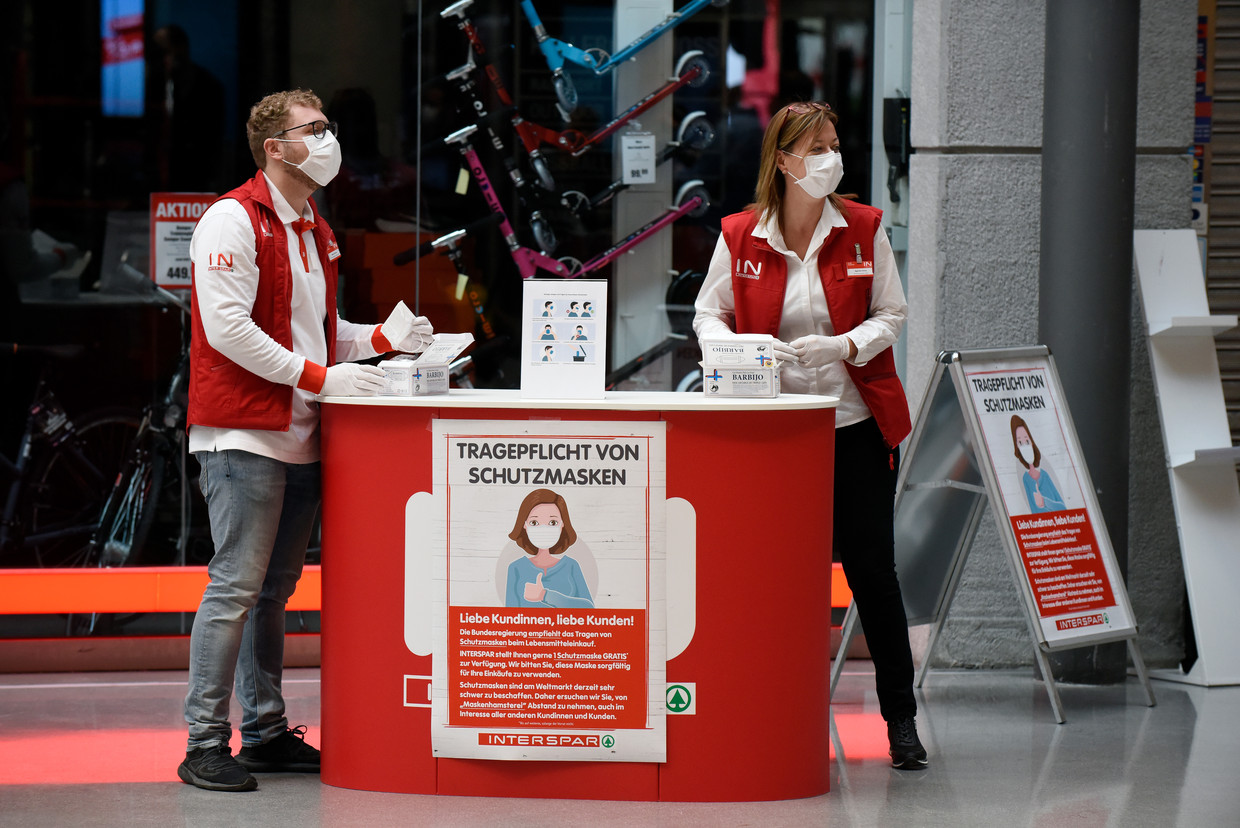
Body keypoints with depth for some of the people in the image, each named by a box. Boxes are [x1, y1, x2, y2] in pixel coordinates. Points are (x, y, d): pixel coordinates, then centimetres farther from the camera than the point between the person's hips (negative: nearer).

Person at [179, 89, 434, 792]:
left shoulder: (315, 231, 19)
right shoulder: (233, 221, -9)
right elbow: (228, 329, -17)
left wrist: (383, 337, 7)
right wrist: (321, 377, -17)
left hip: (302, 439, 9)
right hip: (244, 436, -9)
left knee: (276, 589, 13)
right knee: (236, 588, -9)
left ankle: (267, 734, 19)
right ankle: (205, 744, -5)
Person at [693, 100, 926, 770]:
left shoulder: (863, 228, 1)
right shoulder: (740, 236, 0)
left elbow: (890, 313, 4)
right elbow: (708, 314, 6)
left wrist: (844, 346, -15)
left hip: (856, 421, 0)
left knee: (872, 569, 0)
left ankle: (900, 717, 11)